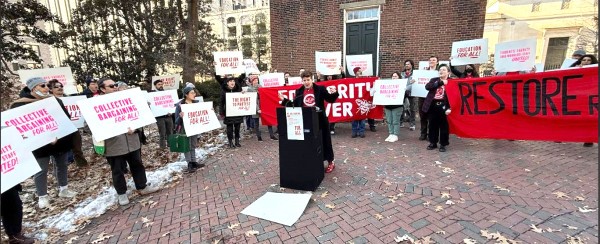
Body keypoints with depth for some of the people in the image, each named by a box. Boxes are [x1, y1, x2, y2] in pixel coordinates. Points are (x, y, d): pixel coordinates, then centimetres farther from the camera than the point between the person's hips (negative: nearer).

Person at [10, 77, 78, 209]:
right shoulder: (20, 105, -8)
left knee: (62, 165, 14)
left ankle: (63, 189, 29)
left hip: (60, 141, 4)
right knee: (41, 170, 4)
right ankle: (42, 197, 18)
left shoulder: (54, 100, 4)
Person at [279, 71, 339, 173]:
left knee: (324, 140, 8)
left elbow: (330, 99, -1)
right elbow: (294, 105, 10)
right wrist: (284, 100, 3)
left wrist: (334, 93, -20)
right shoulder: (299, 91, 6)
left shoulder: (320, 89, -3)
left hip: (319, 120, -2)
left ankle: (330, 162, 25)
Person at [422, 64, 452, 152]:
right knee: (432, 125, 11)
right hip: (432, 105, 3)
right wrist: (440, 82, -13)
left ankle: (443, 144, 15)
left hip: (442, 106, -3)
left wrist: (449, 108, -17)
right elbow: (427, 86, -8)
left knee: (443, 126, 3)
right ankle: (433, 143, 23)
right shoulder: (434, 80, 13)